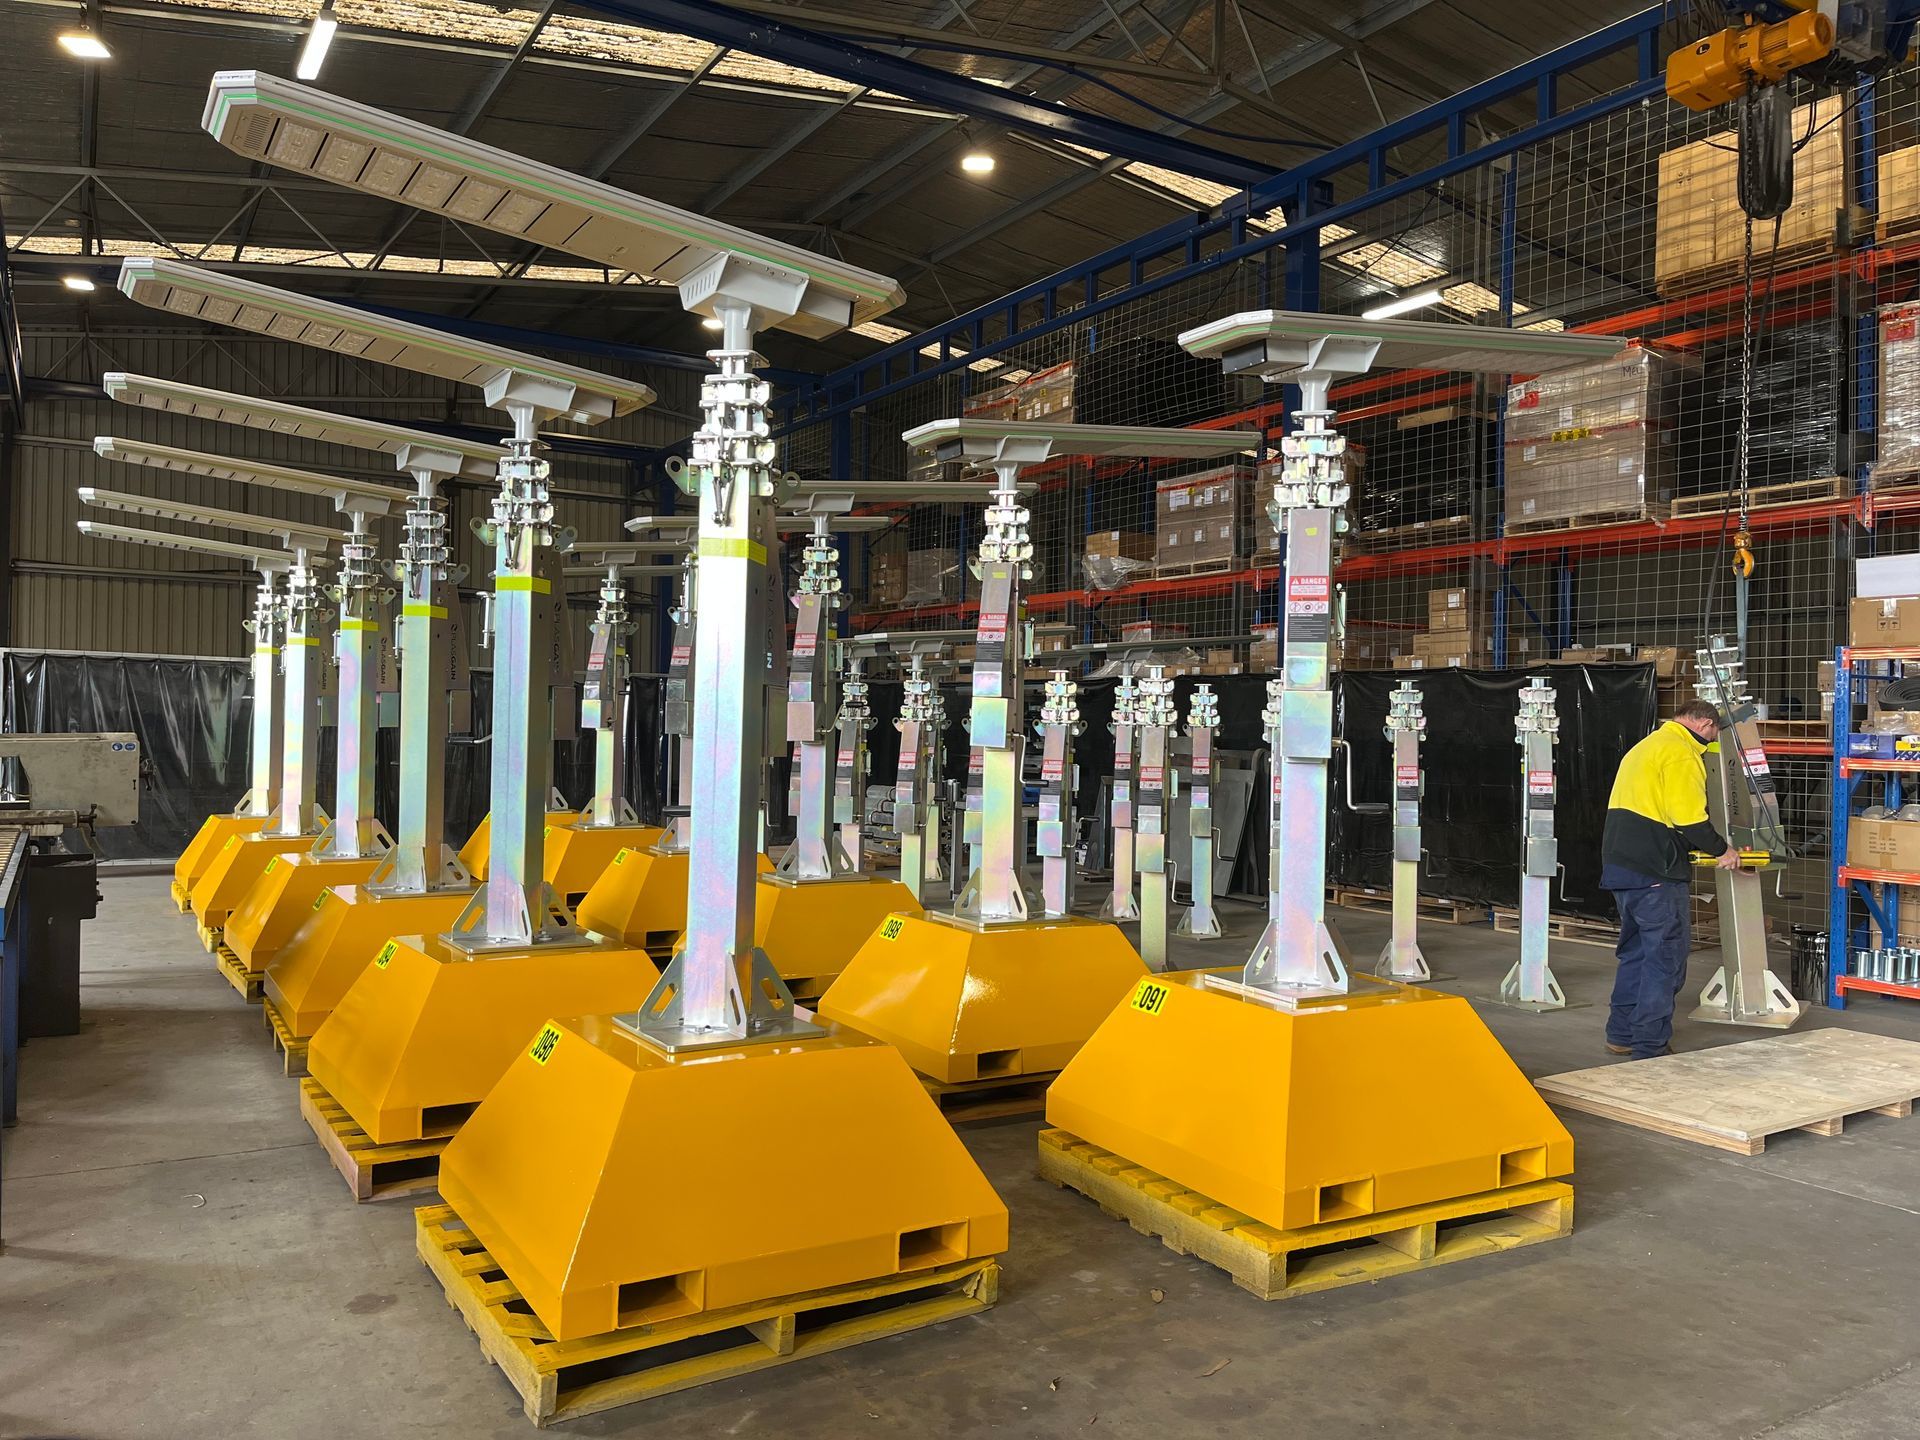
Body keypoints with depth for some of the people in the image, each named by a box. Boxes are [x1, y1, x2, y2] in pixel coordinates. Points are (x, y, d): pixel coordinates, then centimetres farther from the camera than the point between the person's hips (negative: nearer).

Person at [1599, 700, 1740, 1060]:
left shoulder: (1644, 746, 22)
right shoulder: (1681, 753, -10)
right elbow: (1689, 817, -19)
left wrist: (1690, 849, 22)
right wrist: (1722, 850, -4)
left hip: (1619, 865, 10)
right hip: (1656, 872, -10)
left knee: (1636, 950, 19)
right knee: (1666, 956, -2)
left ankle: (1622, 1034, 25)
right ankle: (1651, 1049, 0)